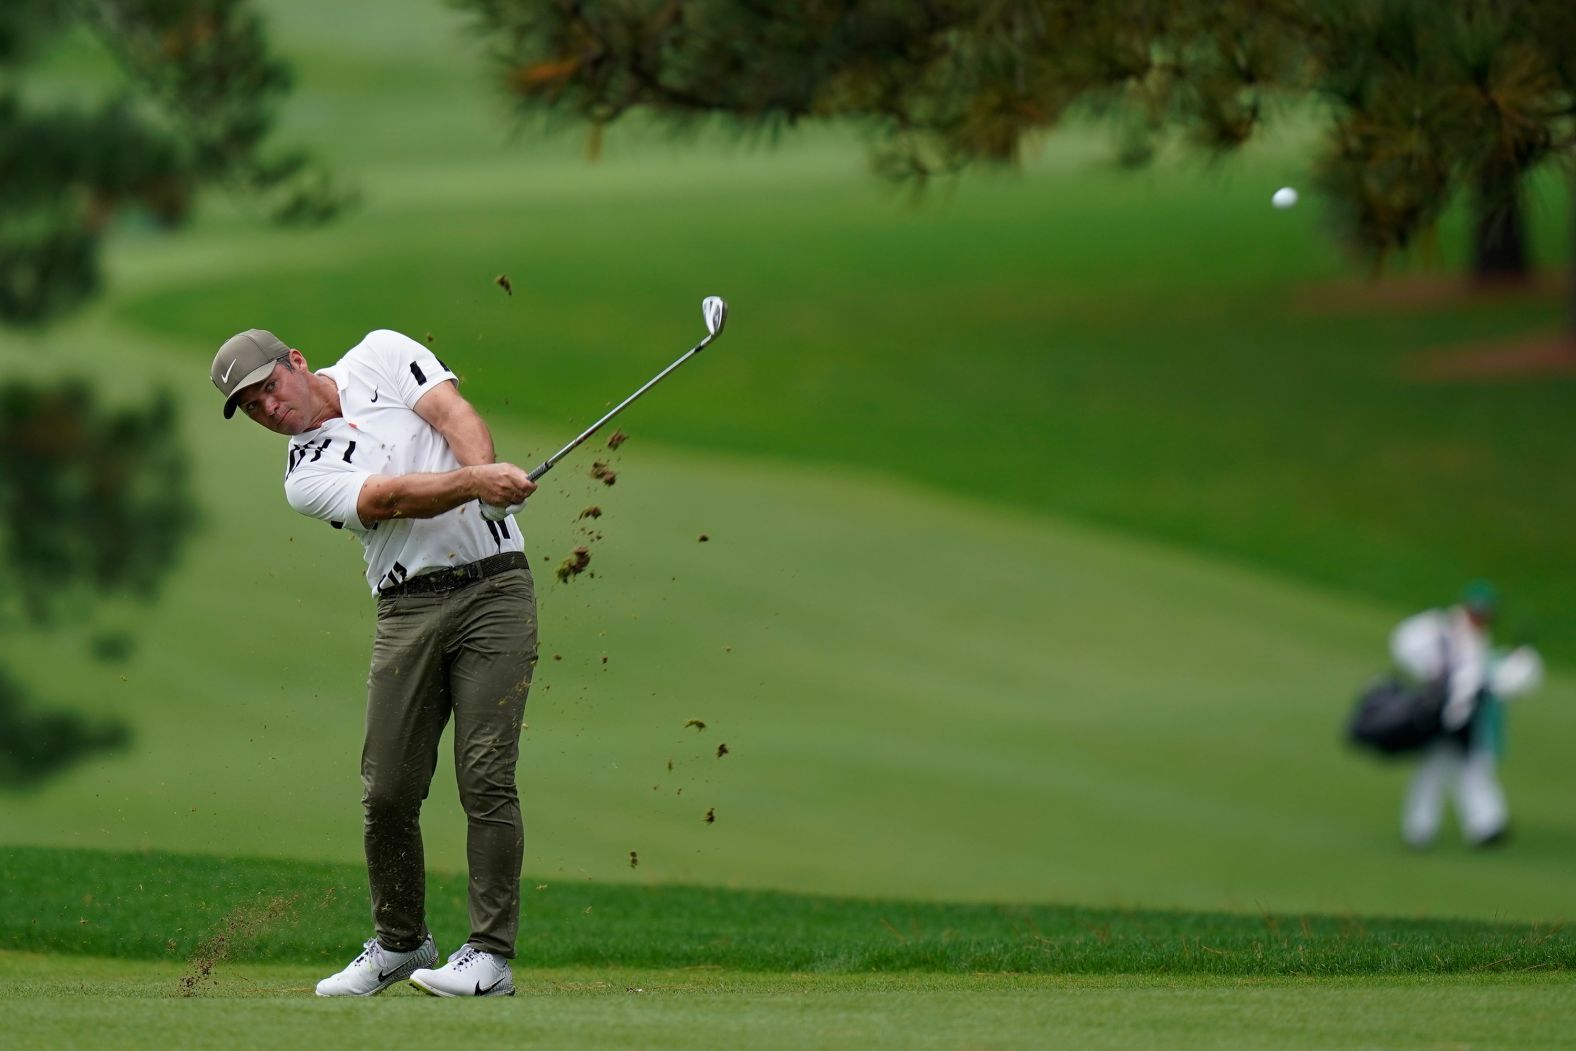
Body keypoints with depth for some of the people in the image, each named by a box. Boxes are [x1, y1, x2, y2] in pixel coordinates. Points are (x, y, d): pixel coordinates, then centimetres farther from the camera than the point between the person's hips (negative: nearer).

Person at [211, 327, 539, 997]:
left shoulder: (381, 356, 8)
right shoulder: (305, 478, 3)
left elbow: (455, 417, -5)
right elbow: (388, 498, -14)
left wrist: (486, 476, -26)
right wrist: (473, 484, -31)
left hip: (494, 585, -2)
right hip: (408, 609, 2)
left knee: (485, 776, -10)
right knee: (388, 790, -1)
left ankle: (491, 954, -8)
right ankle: (400, 942, 19)